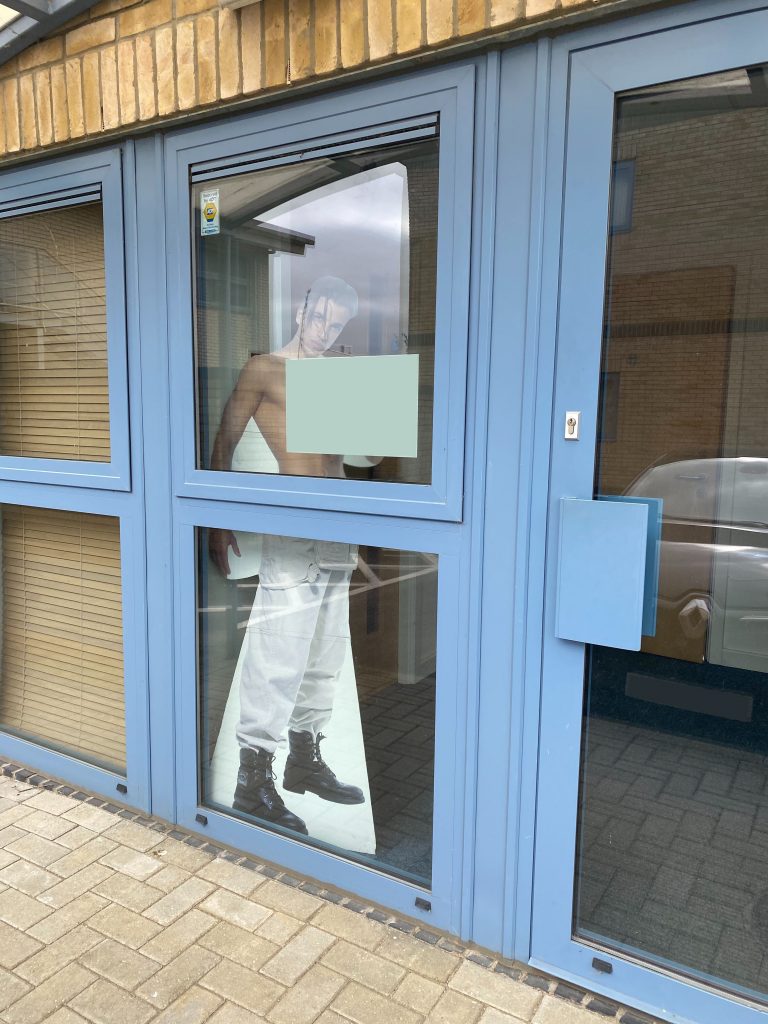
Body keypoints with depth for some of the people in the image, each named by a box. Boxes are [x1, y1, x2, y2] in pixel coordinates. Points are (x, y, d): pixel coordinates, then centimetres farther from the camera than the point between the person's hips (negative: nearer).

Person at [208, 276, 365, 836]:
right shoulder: (263, 370, 1)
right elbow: (224, 447, -2)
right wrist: (220, 521, -8)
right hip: (290, 527, -7)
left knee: (326, 651, 12)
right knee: (279, 653, -8)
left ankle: (305, 758, 27)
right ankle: (254, 779, 5)